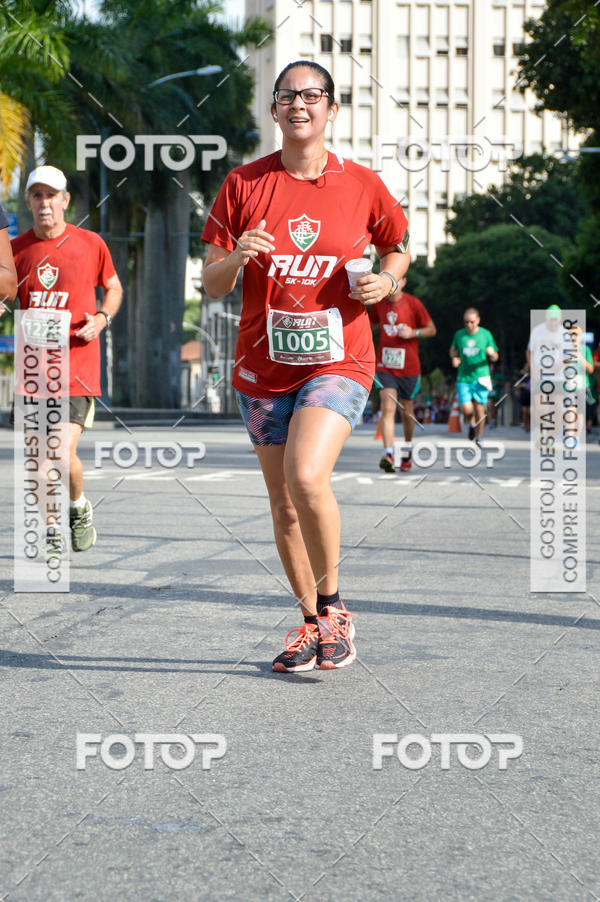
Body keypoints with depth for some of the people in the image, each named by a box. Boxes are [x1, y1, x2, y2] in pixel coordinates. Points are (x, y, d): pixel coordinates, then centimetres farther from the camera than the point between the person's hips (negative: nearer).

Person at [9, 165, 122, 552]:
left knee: (64, 454, -14)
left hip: (77, 365, -3)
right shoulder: (16, 249, 5)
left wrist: (102, 318, -4)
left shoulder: (91, 244, 1)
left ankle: (80, 505, 17)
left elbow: (113, 287, 16)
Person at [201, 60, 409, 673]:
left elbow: (397, 250, 17)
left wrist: (385, 282, -4)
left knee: (306, 477, -24)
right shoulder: (243, 184, 2)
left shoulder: (362, 186, 0)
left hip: (339, 360, -3)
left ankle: (333, 605, -2)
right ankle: (312, 623, 26)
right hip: (263, 366, 3)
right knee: (283, 503, 8)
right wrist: (236, 259, -20)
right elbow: (211, 285, 2)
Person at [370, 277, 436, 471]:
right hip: (385, 366, 1)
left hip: (409, 367, -1)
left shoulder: (413, 303, -5)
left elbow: (431, 329, 3)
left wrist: (413, 333, -17)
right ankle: (388, 455, -24)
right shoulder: (378, 303, 3)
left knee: (407, 412, 11)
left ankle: (408, 447, 37)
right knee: (388, 408, -16)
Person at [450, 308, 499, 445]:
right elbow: (453, 350, 21)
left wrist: (492, 353, -18)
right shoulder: (459, 335, 3)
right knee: (466, 409, -12)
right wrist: (454, 359, -1)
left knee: (479, 409, -3)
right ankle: (471, 423, 23)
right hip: (463, 378, 1)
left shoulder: (486, 334, 0)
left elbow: (495, 358, 6)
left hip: (481, 377, -1)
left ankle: (478, 439, 15)